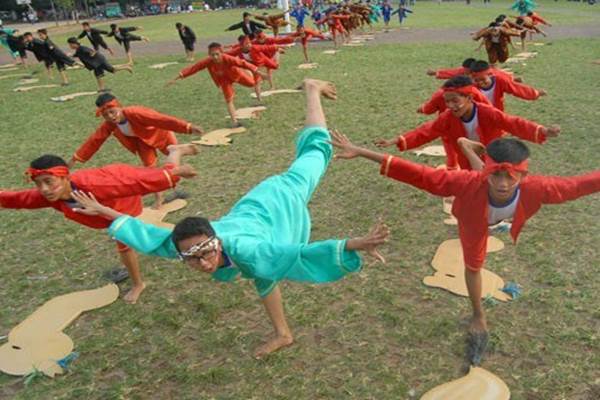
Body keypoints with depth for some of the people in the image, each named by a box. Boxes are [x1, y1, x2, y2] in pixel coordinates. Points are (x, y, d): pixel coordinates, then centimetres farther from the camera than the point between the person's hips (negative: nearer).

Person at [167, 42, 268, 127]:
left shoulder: (227, 58, -44)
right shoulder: (207, 62, -37)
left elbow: (243, 63, -40)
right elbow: (193, 68, -34)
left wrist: (259, 72, -38)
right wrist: (176, 78, -35)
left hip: (235, 73, -1)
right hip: (224, 79, 1)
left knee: (252, 83, 18)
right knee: (229, 100, 2)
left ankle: (247, 73, 53)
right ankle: (234, 122, 11)